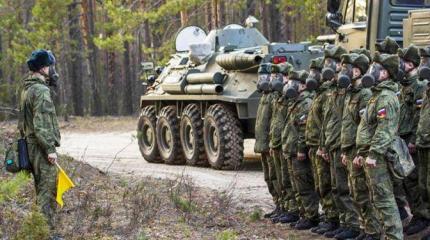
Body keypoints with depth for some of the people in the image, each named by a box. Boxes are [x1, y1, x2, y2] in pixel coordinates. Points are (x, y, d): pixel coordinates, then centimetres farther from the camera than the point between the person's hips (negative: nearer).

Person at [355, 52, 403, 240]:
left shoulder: (386, 97, -14)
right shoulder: (378, 94, 19)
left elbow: (385, 128, -23)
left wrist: (373, 153, -27)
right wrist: (361, 152, 22)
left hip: (377, 157, -11)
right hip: (369, 155, 11)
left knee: (383, 199, -9)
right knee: (377, 199, 15)